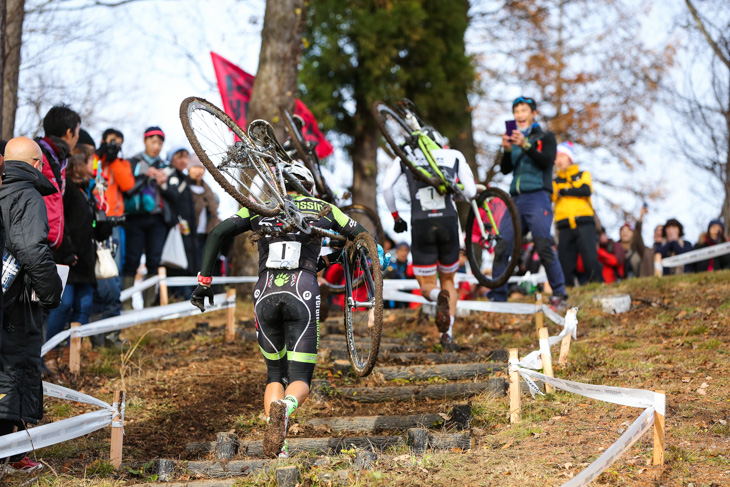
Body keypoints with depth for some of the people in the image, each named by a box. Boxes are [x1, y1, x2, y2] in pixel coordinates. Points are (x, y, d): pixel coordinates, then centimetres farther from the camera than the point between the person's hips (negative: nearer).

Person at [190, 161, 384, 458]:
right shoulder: (323, 209, 18)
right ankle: (285, 407, -35)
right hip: (303, 294, -2)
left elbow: (217, 234, 6)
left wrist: (204, 281, 8)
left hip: (266, 294, 2)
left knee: (275, 373, 19)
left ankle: (275, 445, -2)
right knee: (300, 380, 2)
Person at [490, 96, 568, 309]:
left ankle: (560, 296, -13)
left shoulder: (545, 137, 10)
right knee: (501, 249, -6)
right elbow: (505, 170, 10)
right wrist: (506, 150, -9)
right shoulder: (515, 139, 23)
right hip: (516, 200, 5)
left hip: (537, 198, -5)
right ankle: (497, 297, -2)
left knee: (544, 248, -17)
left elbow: (546, 160, -9)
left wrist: (525, 146, -22)